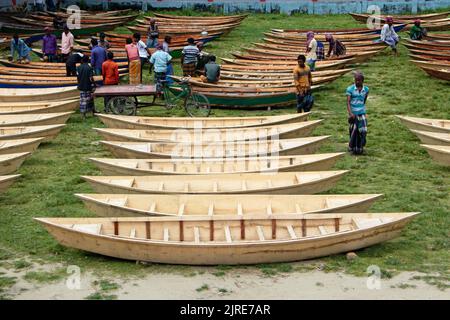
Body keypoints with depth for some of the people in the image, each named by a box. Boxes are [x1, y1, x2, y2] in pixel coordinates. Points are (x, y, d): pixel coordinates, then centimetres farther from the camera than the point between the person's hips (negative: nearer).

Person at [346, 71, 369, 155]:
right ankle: (352, 147, 19)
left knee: (363, 131, -4)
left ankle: (360, 148, 8)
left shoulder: (366, 89, 3)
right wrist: (350, 113, -24)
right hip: (353, 114, -2)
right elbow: (348, 102, -14)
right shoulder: (350, 89, -7)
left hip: (362, 113, 2)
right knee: (353, 131, 4)